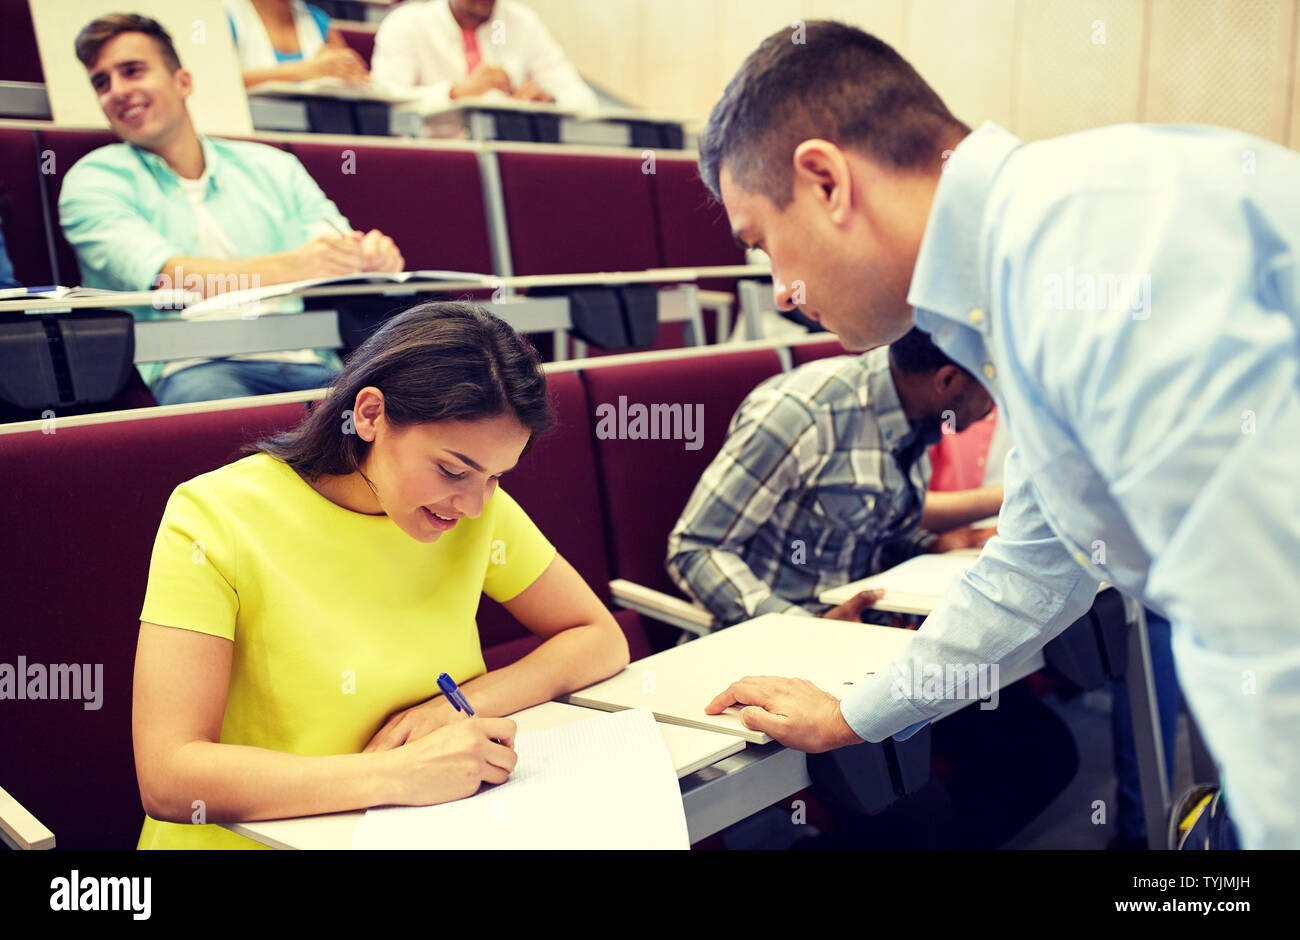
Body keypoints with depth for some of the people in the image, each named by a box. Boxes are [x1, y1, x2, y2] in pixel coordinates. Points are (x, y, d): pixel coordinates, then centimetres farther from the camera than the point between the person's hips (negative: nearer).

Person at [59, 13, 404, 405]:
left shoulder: (272, 168, 21)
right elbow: (162, 276, -9)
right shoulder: (94, 180, 11)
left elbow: (337, 259, 11)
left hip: (307, 364, 3)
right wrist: (289, 267, -24)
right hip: (194, 369, -2)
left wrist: (372, 258, -15)